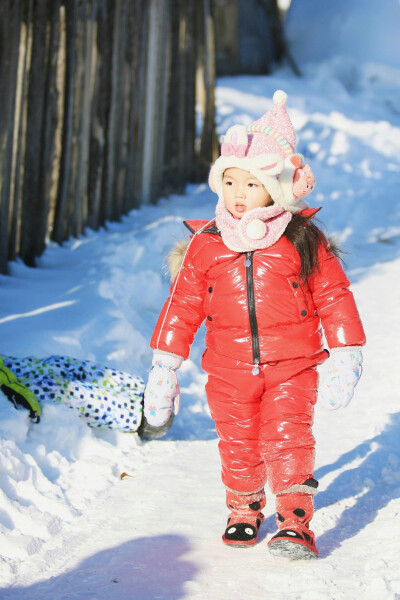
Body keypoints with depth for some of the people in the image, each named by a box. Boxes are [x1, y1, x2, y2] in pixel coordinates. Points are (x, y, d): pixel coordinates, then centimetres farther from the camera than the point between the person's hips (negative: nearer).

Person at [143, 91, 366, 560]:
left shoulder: (303, 240, -4)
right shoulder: (205, 245, 0)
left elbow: (333, 296, 1)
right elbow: (183, 305, 6)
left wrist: (345, 356, -1)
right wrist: (163, 366, 5)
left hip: (292, 367, -2)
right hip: (229, 371, 2)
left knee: (288, 439, -11)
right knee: (238, 445, 10)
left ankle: (295, 523, -5)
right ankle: (243, 510, 32)